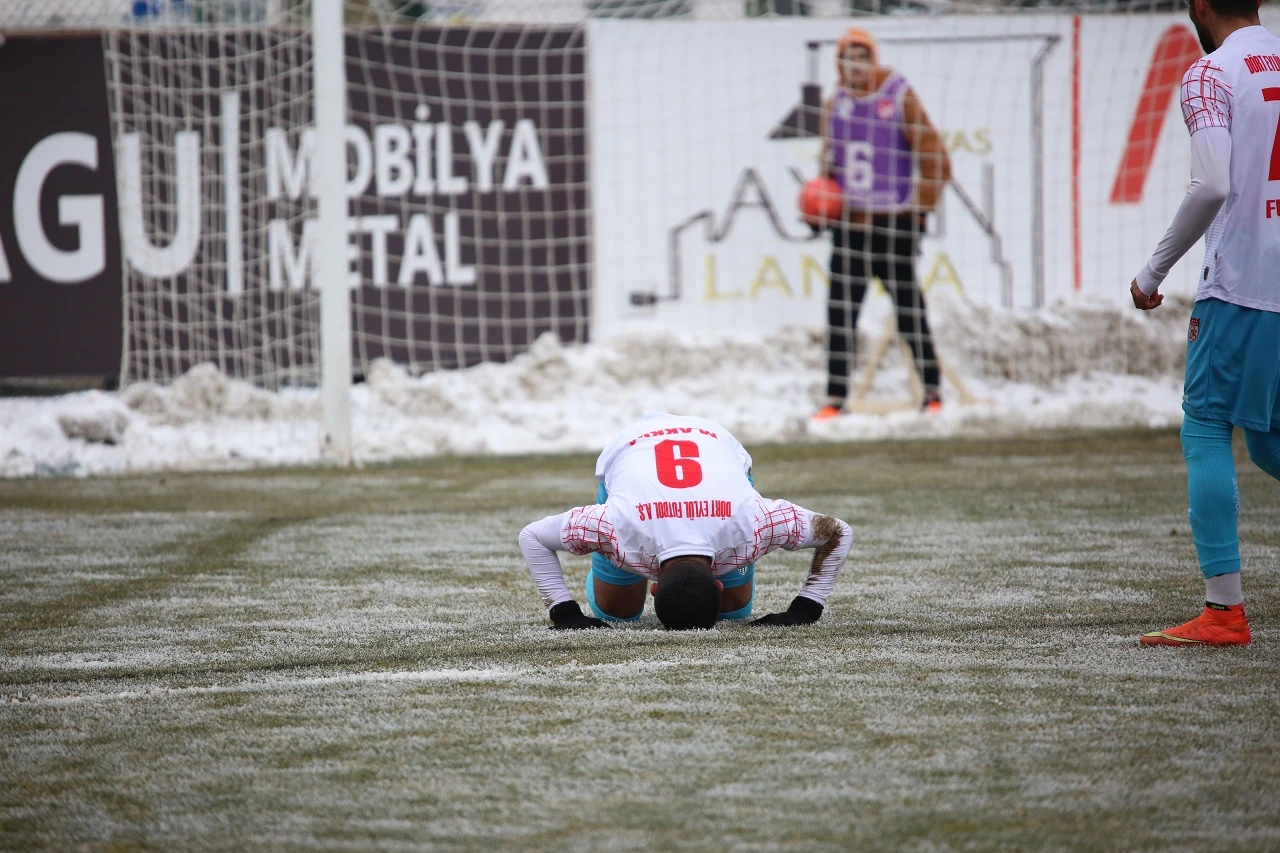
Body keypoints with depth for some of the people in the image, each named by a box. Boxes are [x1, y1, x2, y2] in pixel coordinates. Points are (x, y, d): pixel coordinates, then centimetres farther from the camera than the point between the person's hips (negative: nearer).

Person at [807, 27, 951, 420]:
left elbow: (936, 161, -4)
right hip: (848, 226, 4)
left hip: (893, 226, -4)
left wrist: (919, 208, -8)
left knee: (909, 309, 2)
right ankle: (835, 398, 1)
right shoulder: (834, 106, 9)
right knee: (840, 313, -1)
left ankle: (932, 391, 13)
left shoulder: (900, 99, -6)